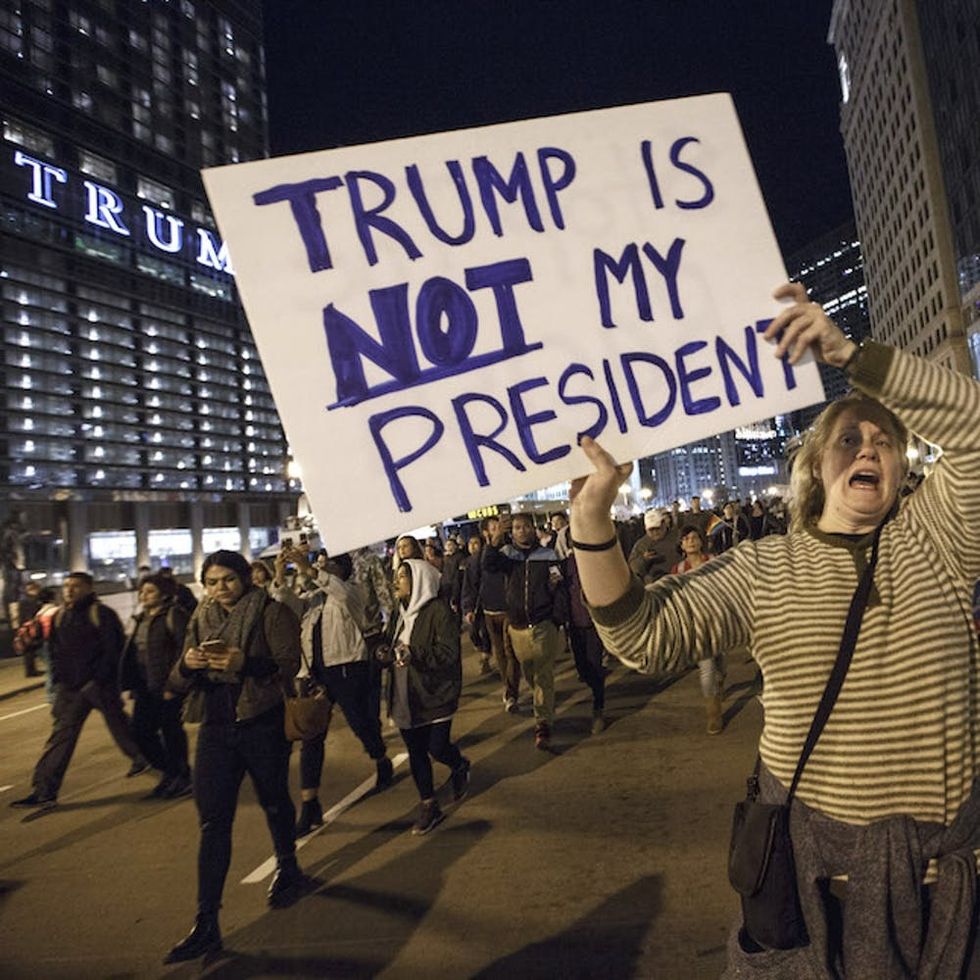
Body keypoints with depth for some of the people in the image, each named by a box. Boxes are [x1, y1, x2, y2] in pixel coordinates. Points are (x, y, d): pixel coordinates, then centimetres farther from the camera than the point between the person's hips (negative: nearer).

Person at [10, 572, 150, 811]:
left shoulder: (102, 614, -10)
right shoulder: (59, 617, 11)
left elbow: (113, 649, -14)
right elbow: (54, 650, 17)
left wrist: (98, 679, -18)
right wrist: (58, 677, 5)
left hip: (100, 684, -5)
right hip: (70, 688, 5)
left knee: (118, 724, 9)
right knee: (60, 736, 2)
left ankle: (141, 757, 33)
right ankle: (44, 791, 4)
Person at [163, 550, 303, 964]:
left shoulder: (271, 612, -7)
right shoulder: (201, 619, 8)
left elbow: (289, 664, -17)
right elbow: (178, 683, 6)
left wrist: (245, 661, -32)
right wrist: (187, 664, -18)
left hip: (262, 725, -3)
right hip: (215, 728, 4)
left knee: (274, 801, 16)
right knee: (212, 820, 1)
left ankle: (287, 868, 43)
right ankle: (206, 924, 6)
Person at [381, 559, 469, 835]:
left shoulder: (438, 611, -15)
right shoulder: (401, 612, 11)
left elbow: (449, 653, -21)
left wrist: (414, 654, -32)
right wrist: (388, 654, -1)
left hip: (435, 695, -7)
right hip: (406, 696, 7)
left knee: (437, 748, -5)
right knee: (415, 752, 10)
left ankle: (460, 766, 31)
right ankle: (429, 807, 25)